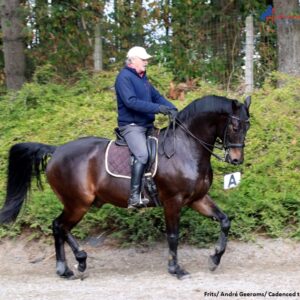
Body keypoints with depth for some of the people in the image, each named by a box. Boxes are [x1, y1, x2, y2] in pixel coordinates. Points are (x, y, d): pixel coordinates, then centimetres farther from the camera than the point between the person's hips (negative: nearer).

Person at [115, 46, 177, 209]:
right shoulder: (124, 77, -12)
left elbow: (156, 96, 15)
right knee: (142, 154, -29)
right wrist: (158, 108, -28)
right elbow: (131, 102, -24)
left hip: (147, 125, 10)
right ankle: (134, 197, -33)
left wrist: (172, 108, -4)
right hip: (131, 126, -10)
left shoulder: (142, 78, 17)